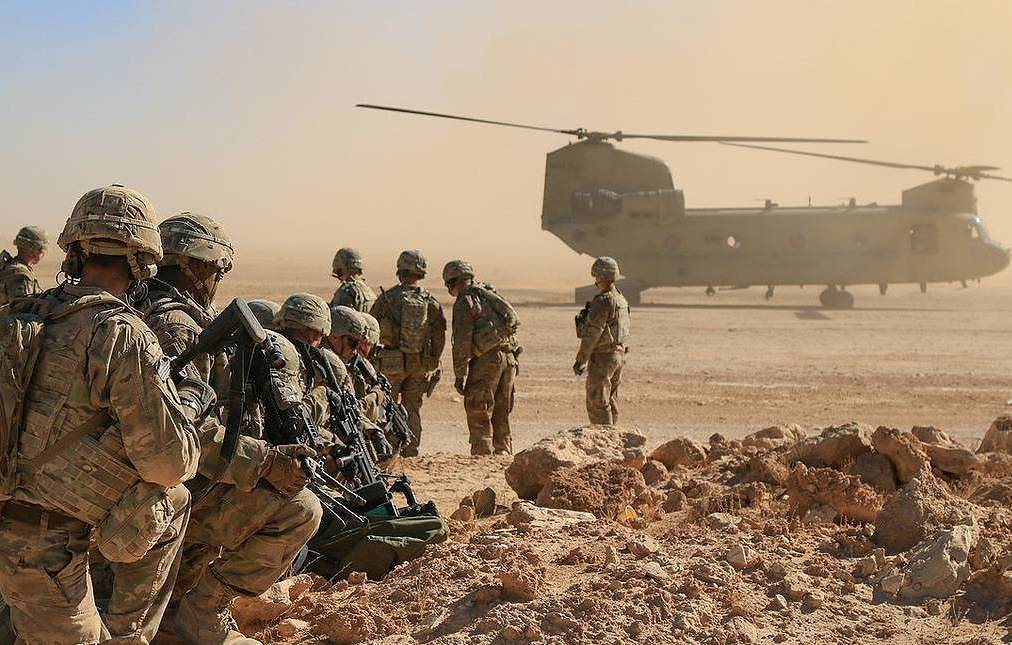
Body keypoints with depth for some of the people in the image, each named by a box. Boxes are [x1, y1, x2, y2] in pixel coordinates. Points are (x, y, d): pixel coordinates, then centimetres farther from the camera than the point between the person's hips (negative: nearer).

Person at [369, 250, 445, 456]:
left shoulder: (388, 298, -8)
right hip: (420, 365, 3)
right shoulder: (431, 302, 1)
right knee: (412, 408, 13)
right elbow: (440, 336, 6)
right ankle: (411, 452, 13)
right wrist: (432, 365, 16)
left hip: (392, 362, -3)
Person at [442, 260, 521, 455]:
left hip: (487, 358, -8)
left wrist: (459, 375, -8)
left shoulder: (464, 301, -4)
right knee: (501, 414, 14)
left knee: (478, 414, -2)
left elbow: (462, 341, -11)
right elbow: (511, 323, 19)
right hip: (509, 356, 8)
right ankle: (504, 455, 16)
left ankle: (483, 456, -5)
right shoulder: (490, 295, 21)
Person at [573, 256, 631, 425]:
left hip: (603, 357, -9)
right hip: (619, 354, 9)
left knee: (597, 402, -4)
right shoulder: (620, 298, 11)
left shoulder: (603, 301, -18)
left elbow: (592, 335, -19)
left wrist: (580, 361, -14)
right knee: (610, 399, 16)